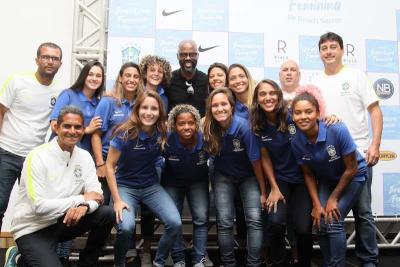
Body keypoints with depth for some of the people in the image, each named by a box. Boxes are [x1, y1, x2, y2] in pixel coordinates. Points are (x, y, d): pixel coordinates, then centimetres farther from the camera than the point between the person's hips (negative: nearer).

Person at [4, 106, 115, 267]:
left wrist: (85, 206, -29)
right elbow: (40, 207, -25)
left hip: (62, 222, 5)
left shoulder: (84, 156, -1)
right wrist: (81, 199, -18)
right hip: (32, 229, -5)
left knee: (107, 214, -15)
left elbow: (96, 194, -6)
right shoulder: (37, 157, -18)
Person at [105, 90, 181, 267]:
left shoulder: (162, 133, -8)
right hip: (125, 186, -3)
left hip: (151, 186, 3)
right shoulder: (125, 133, -17)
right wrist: (117, 199, -14)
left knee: (175, 224, -17)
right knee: (126, 227, -29)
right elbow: (110, 166, -11)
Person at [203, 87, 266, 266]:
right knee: (224, 222, -7)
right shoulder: (208, 128, -17)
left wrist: (263, 192, -10)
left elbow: (255, 161, -17)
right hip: (223, 177, 2)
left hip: (248, 176, -2)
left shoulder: (243, 127, -26)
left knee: (254, 219, -14)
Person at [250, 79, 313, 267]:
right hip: (279, 179, 2)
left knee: (303, 228, -9)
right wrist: (274, 188, -1)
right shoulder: (257, 126, -6)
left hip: (303, 178, -1)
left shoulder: (293, 116, -14)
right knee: (275, 222, -17)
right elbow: (265, 158, 1)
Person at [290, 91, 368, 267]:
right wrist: (316, 204, -11)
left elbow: (351, 168, -20)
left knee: (333, 222, -17)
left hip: (352, 177, -3)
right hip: (326, 180, 3)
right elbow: (308, 174, -6)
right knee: (321, 224, -8)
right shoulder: (296, 142, -20)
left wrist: (334, 198, -15)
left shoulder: (338, 130, -32)